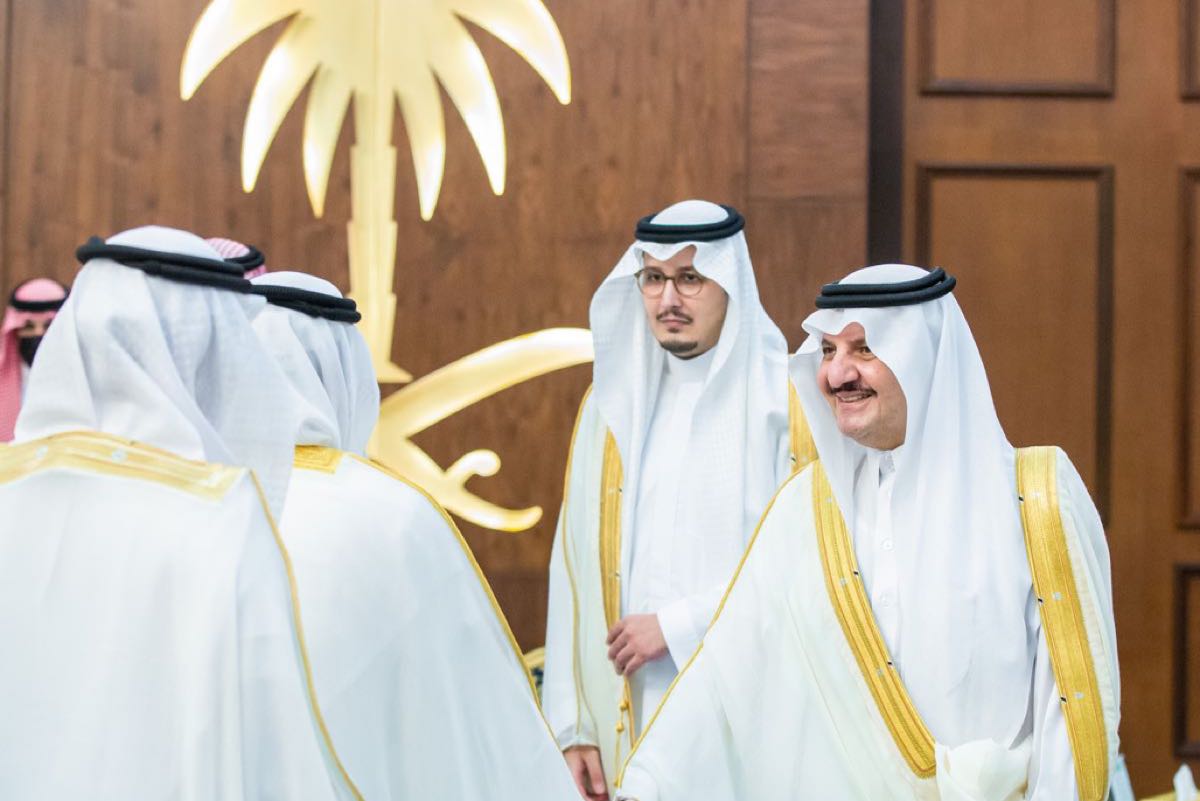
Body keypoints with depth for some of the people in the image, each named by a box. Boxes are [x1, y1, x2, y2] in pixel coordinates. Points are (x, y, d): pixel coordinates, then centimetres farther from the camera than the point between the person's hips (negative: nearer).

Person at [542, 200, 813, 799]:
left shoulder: (782, 403, -5)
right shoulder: (613, 405, 8)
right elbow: (574, 572, 6)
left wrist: (678, 625, -13)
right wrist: (571, 727, 1)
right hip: (630, 724, 4)